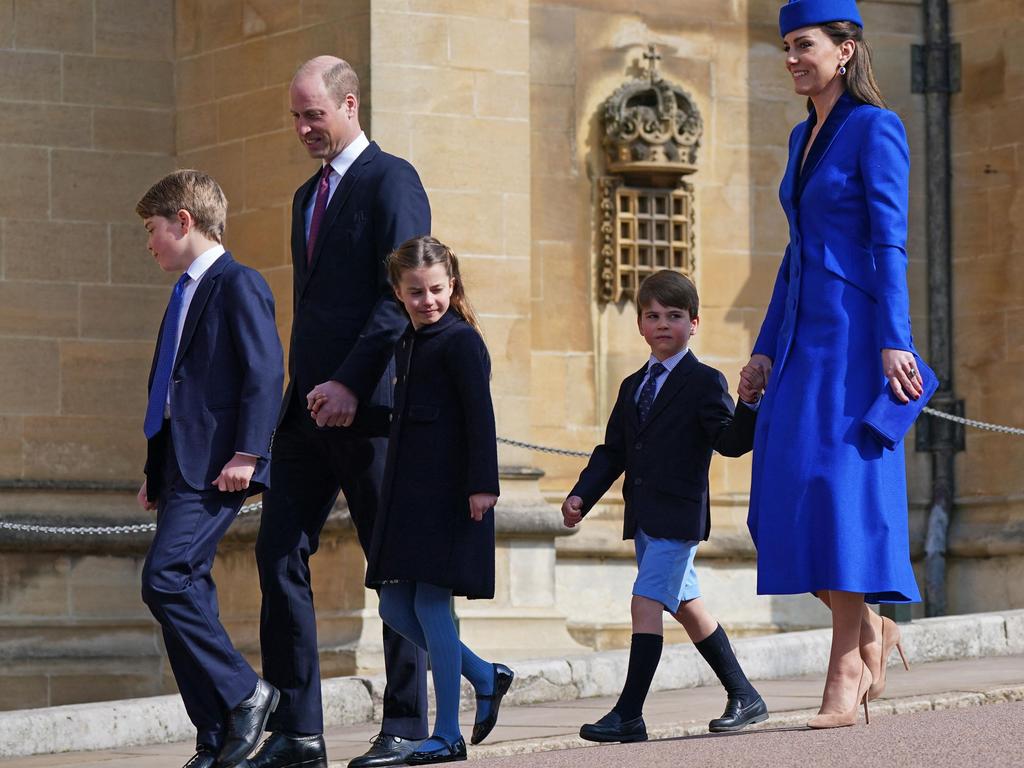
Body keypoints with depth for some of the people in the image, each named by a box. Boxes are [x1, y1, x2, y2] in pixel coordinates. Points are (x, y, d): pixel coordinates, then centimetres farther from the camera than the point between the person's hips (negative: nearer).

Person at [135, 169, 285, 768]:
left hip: (216, 465, -10)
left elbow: (265, 371, -15)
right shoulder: (186, 293, 22)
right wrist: (155, 470, 22)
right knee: (187, 594, 5)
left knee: (166, 579, -19)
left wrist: (246, 453, -22)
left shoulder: (238, 284, -7)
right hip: (178, 465, 10)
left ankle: (243, 692, -7)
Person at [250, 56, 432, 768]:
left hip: (368, 404, -8)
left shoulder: (391, 180, -5)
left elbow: (402, 295, -13)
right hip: (312, 404, 8)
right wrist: (305, 387, 13)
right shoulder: (310, 195, 21)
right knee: (279, 553, -1)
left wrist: (350, 383, -19)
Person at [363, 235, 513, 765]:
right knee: (395, 607, 6)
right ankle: (485, 677, 21)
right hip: (408, 495, 9)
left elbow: (480, 415, -14)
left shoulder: (460, 340, -8)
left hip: (449, 495, -9)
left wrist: (483, 484, -20)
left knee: (430, 603, -8)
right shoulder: (408, 343, 17)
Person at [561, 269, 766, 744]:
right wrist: (582, 495, 6)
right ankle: (743, 697, 27)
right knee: (686, 607, 15)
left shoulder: (704, 383, -5)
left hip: (679, 515, -8)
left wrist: (749, 406, -35)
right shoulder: (633, 387, 17)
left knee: (646, 602, -15)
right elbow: (612, 450, 18)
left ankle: (629, 714, -14)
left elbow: (730, 441, -16)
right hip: (644, 518, 8)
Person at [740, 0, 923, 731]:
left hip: (856, 336, -8)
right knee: (789, 505, 1)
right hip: (803, 340, 8)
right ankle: (871, 628, 17)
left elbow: (889, 242, -13)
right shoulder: (804, 137, 18)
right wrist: (766, 346, 16)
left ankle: (846, 673, -10)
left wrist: (893, 340, -20)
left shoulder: (876, 128, -5)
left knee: (841, 495, -12)